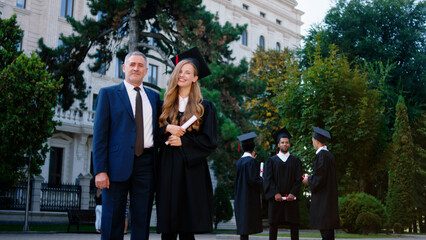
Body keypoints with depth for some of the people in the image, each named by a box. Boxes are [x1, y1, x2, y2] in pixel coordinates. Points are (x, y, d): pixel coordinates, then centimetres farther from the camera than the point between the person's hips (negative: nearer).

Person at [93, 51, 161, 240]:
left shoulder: (154, 97, 16)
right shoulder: (108, 94, 6)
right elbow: (99, 134, -1)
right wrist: (100, 170, -10)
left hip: (145, 164, 3)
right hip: (118, 164, -3)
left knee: (142, 222, 6)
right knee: (113, 220, 2)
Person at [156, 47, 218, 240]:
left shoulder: (204, 107, 5)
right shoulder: (166, 106, 13)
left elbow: (210, 141, -1)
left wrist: (183, 141, -11)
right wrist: (167, 128, -10)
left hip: (191, 168, -2)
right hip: (168, 169, 3)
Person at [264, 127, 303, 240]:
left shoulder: (296, 161, 10)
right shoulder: (271, 161, 9)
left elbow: (298, 179, 2)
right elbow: (269, 179, 0)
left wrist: (293, 193, -12)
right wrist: (275, 193, -13)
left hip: (291, 197, 1)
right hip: (275, 197, 0)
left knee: (294, 224, 1)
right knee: (273, 224, 1)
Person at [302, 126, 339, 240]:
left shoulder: (321, 155, -15)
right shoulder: (329, 155, 13)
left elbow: (319, 177, -19)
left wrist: (308, 180, -2)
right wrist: (310, 178, 19)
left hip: (323, 197, -9)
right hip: (330, 197, 9)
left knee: (325, 230, -8)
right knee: (329, 230, 12)